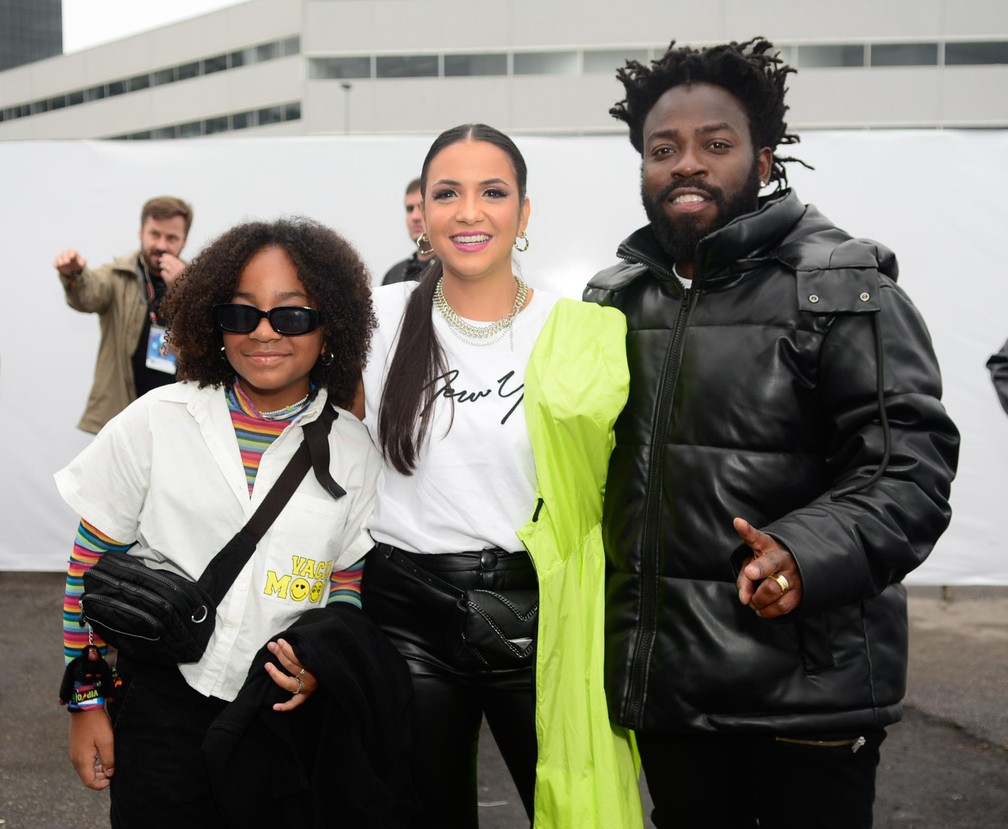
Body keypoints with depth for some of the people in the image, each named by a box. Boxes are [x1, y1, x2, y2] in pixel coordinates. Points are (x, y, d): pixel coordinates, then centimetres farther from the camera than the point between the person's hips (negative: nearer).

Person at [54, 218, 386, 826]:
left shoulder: (354, 449, -2)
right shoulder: (156, 422, -5)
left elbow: (350, 583, 8)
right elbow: (90, 564, 0)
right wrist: (86, 702, 0)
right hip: (161, 703, -1)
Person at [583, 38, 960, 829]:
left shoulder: (844, 288, -7)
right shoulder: (614, 300, 11)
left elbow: (909, 460, -13)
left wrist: (807, 555, -29)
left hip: (809, 683, -5)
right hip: (663, 677, 5)